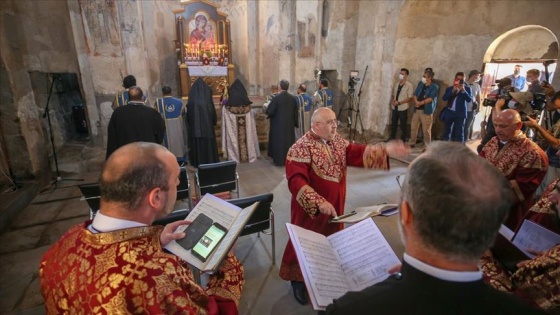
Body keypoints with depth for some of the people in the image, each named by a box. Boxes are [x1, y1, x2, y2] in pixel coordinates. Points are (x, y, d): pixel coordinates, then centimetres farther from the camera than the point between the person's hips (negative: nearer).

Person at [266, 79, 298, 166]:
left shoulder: (276, 98, -17)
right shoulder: (293, 98, -3)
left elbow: (269, 111, -15)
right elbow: (296, 112, 3)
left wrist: (267, 110, 8)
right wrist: (295, 123, 13)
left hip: (278, 124, -4)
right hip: (289, 124, 4)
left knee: (279, 141, 6)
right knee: (289, 140, 15)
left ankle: (279, 160, 12)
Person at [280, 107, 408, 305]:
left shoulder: (337, 142, 1)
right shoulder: (301, 149, -23)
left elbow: (358, 153, -2)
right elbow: (296, 182, -31)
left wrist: (385, 149, -16)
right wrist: (319, 202, -40)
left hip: (334, 206, 7)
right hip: (310, 211, -7)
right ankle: (298, 280, 35)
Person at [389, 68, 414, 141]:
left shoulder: (409, 85, -9)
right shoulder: (396, 84, 9)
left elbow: (410, 98, -13)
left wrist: (399, 102, -19)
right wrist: (393, 100, -5)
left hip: (403, 108, -5)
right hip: (394, 107, 5)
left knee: (403, 124, 7)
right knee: (393, 123, 12)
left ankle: (403, 139, 19)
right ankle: (392, 138, 24)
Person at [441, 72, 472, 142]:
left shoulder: (467, 88, 5)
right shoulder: (449, 88, 9)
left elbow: (470, 100, -7)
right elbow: (444, 98, -6)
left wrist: (463, 91, -18)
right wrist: (453, 91, -16)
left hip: (460, 114, -2)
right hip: (449, 113, 2)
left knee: (459, 133, -5)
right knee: (447, 131, 10)